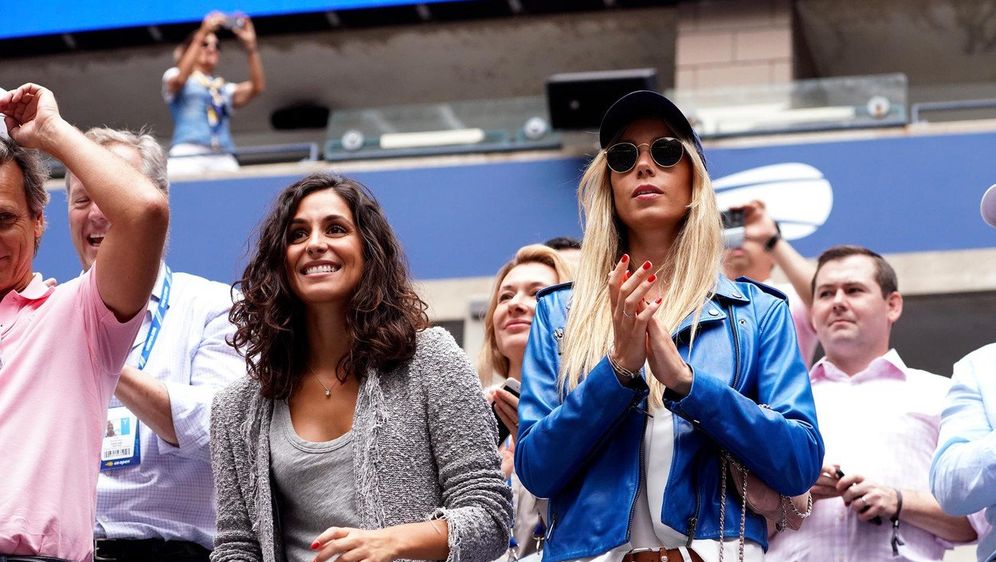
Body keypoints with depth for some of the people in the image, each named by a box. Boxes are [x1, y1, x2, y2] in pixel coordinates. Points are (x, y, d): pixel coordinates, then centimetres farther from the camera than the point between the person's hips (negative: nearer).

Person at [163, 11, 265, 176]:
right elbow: (180, 79, -10)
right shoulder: (172, 77, 15)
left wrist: (250, 45, -1)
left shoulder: (224, 88, 25)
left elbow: (257, 87, 8)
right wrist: (202, 35, -14)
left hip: (224, 159, 4)